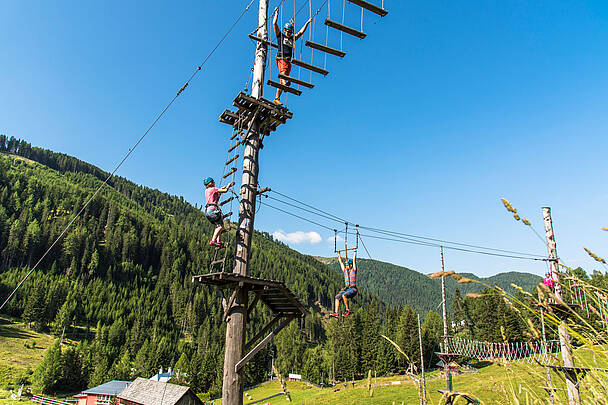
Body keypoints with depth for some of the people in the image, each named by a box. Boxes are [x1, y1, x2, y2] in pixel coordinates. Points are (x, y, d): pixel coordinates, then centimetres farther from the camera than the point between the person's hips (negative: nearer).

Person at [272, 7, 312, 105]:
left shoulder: (292, 38, 30)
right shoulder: (280, 35, 17)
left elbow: (301, 32, 35)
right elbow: (274, 24, 14)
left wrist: (307, 23, 35)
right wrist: (276, 12, 18)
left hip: (288, 61, 5)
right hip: (281, 58, -5)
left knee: (281, 82, -2)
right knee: (283, 71, -34)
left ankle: (277, 98, -5)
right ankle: (285, 83, -64)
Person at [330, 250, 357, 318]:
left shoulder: (353, 270, 2)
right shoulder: (345, 270, 16)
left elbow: (354, 260, -4)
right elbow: (340, 262, 23)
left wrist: (355, 252, -3)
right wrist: (339, 254, 28)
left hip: (353, 290, -6)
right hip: (346, 289, 7)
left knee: (344, 295, -32)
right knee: (337, 297, -14)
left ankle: (348, 310, -21)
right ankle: (336, 313, -21)